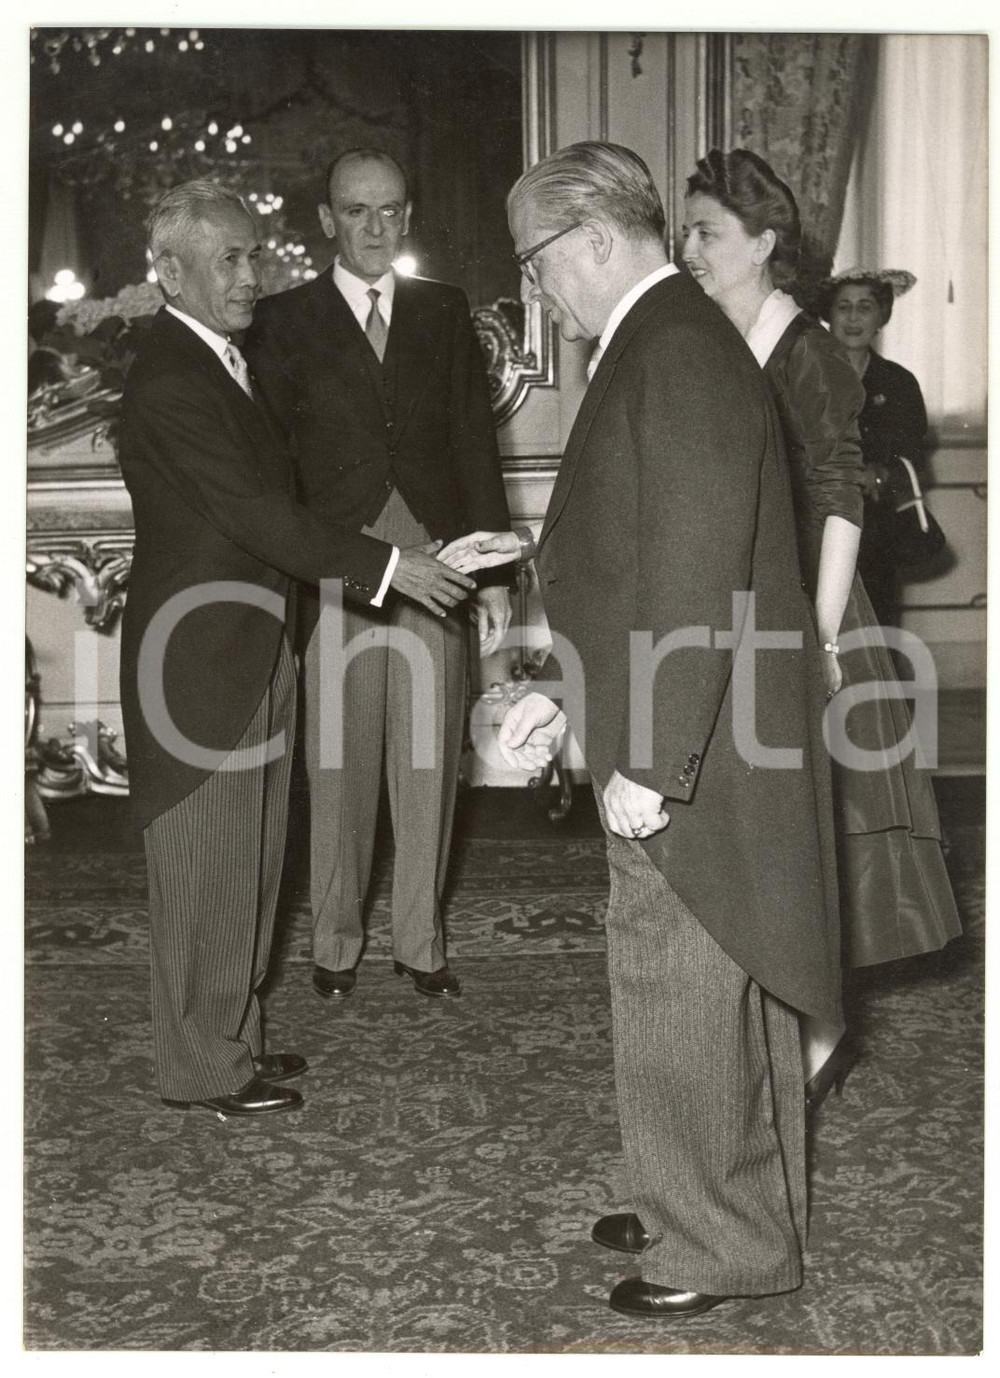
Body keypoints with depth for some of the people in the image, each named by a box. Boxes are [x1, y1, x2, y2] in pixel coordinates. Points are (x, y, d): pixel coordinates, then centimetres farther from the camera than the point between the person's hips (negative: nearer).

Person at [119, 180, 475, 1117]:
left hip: (248, 648, 10)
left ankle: (229, 1037, 31)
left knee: (246, 856, 17)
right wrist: (383, 567, -21)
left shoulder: (219, 361, 13)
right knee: (206, 864, 2)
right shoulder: (169, 381, -19)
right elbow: (251, 511, -23)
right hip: (201, 654, -10)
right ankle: (202, 1066, 15)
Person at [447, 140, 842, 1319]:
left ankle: (716, 1245, 21)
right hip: (683, 749, 10)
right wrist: (570, 697, 16)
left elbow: (695, 579, -24)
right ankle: (715, 1211, 35)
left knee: (680, 1003, 4)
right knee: (716, 997, 20)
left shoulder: (677, 354, -19)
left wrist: (648, 765, -22)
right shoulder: (664, 345, 13)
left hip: (688, 772, -10)